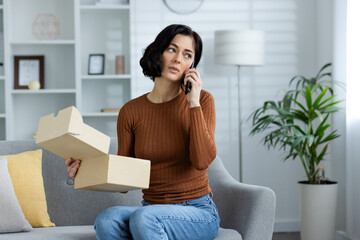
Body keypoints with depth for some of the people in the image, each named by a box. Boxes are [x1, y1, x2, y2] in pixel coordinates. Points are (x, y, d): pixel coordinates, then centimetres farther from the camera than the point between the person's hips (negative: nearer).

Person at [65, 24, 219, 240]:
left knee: (144, 218, -34)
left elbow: (203, 161, -16)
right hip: (152, 210, 3)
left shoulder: (202, 100, -1)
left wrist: (194, 103, -14)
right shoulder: (131, 111, 3)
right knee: (107, 219, -30)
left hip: (198, 212, -2)